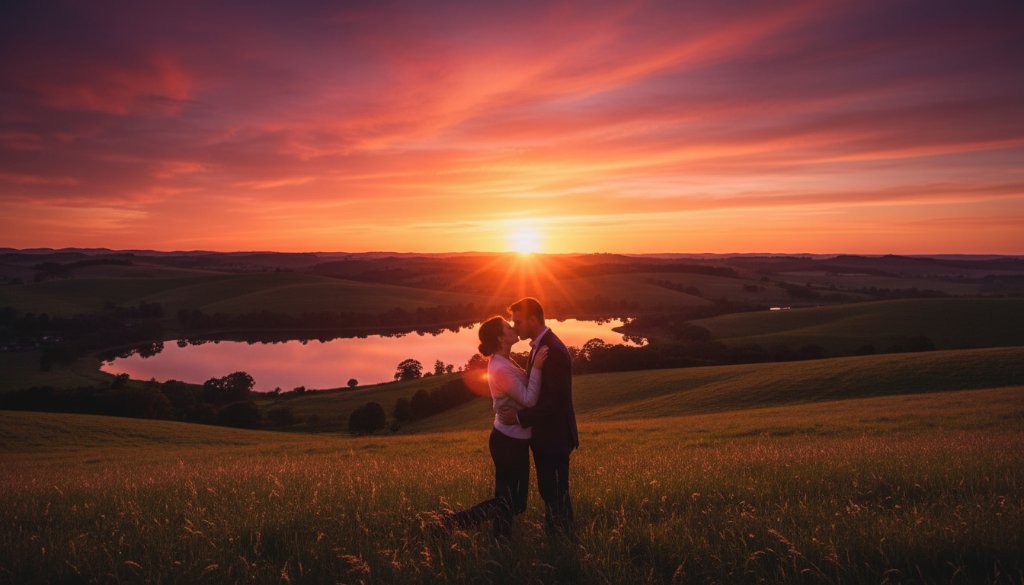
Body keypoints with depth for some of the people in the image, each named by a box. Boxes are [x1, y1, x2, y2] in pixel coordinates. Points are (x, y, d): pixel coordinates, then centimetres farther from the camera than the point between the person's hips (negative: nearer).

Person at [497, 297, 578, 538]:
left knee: (557, 494, 5)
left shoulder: (554, 351, -24)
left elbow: (555, 402, -26)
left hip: (554, 437, -9)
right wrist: (516, 408, 1)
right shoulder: (539, 346, 7)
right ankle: (552, 535, 36)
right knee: (548, 490, 21)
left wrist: (519, 417, -22)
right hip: (543, 436, 9)